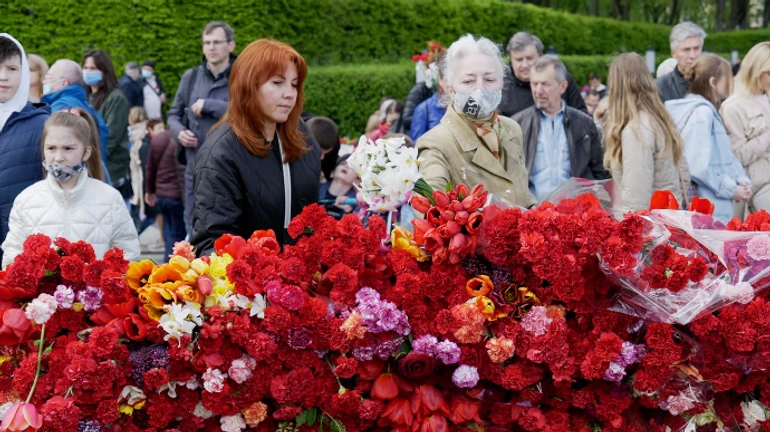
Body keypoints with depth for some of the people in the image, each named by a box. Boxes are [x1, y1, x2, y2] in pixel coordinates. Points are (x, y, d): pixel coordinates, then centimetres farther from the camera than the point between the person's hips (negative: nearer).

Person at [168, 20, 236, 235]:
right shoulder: (190, 76, 10)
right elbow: (174, 115, 18)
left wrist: (209, 105, -17)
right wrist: (179, 132, -4)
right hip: (195, 169, 5)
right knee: (193, 230, 15)